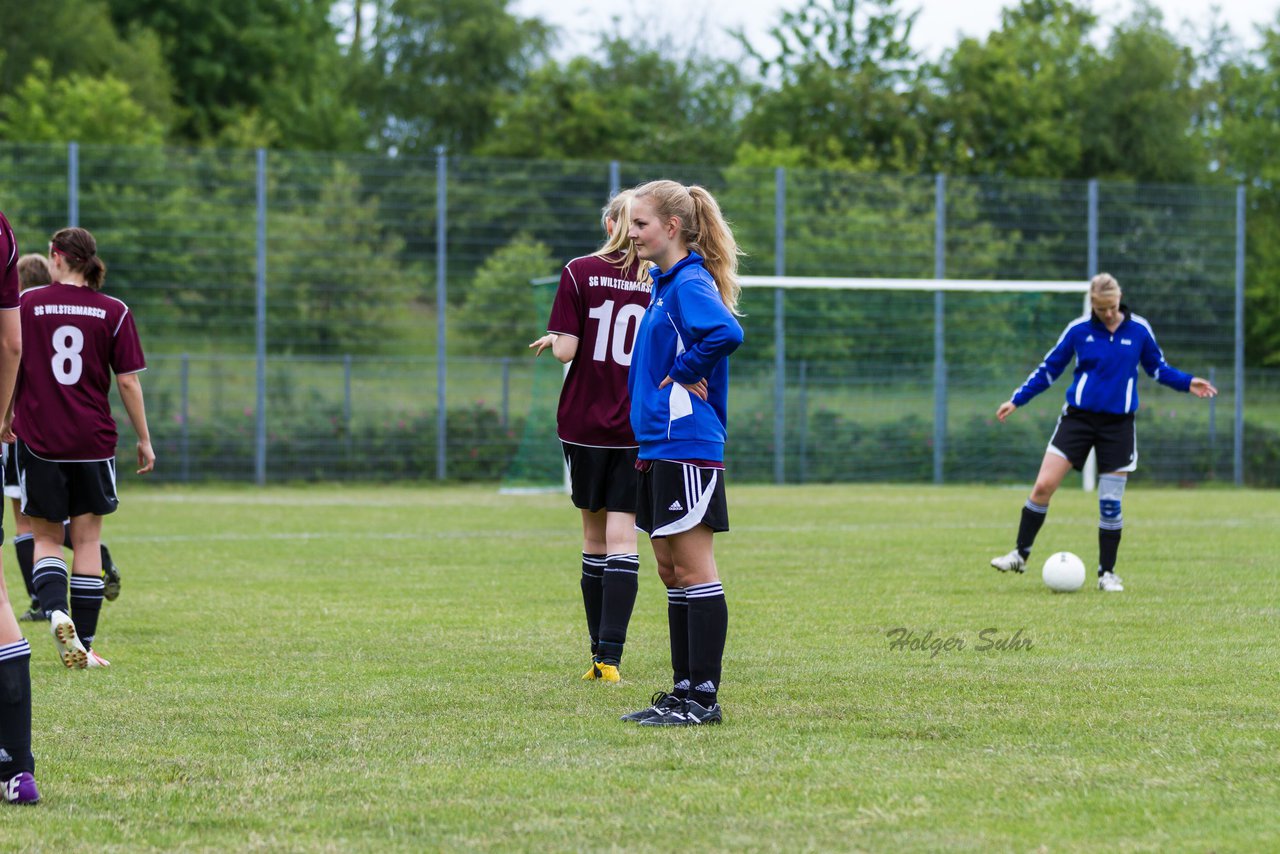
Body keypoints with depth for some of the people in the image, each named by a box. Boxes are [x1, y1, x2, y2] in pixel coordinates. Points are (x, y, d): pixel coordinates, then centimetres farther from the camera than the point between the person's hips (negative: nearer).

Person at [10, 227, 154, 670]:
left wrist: (6, 418, 16)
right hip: (93, 441, 0)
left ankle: (56, 609, -18)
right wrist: (144, 439, 7)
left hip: (38, 439, 0)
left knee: (46, 537, 10)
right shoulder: (113, 312, -2)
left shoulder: (27, 303, -3)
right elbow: (128, 382, -2)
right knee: (87, 539, 9)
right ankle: (83, 643, 7)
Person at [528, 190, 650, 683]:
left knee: (594, 535, 11)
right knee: (622, 538, -2)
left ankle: (600, 654, 15)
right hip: (638, 428, 0)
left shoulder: (579, 273, -5)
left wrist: (551, 340, 11)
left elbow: (566, 349, -10)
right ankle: (610, 655, -13)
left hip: (584, 424, 0)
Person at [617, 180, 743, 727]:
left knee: (693, 569, -7)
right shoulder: (664, 283, 16)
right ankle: (684, 690, 17)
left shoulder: (691, 283, -14)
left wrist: (683, 373, -20)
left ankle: (703, 696, -4)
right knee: (671, 571, 12)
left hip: (686, 446, -10)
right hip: (658, 446, 10)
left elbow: (725, 332, -33)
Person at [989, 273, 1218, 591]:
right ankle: (1020, 555, 4)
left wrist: (1187, 383, -2)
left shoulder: (1139, 329, -1)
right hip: (1078, 418, 0)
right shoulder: (1078, 329, -3)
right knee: (1043, 486, -9)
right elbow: (1048, 369, 6)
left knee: (1111, 503, 0)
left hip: (1118, 424, 0)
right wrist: (1017, 400, 2)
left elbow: (1158, 368, 13)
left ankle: (1107, 573, 13)